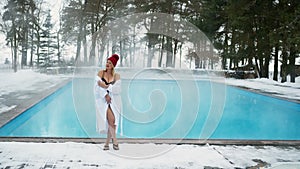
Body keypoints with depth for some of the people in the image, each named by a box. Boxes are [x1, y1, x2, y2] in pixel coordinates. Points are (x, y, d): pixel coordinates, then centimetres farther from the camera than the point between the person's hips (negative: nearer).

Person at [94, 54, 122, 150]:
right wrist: (106, 95, -17)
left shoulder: (116, 76, 5)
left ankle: (107, 143, 11)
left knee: (112, 122, -5)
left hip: (114, 101, 2)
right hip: (103, 100, -2)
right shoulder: (101, 73, 4)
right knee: (111, 119, -21)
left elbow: (117, 89, -6)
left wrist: (106, 86, -15)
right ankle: (114, 140, -10)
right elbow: (97, 86, -8)